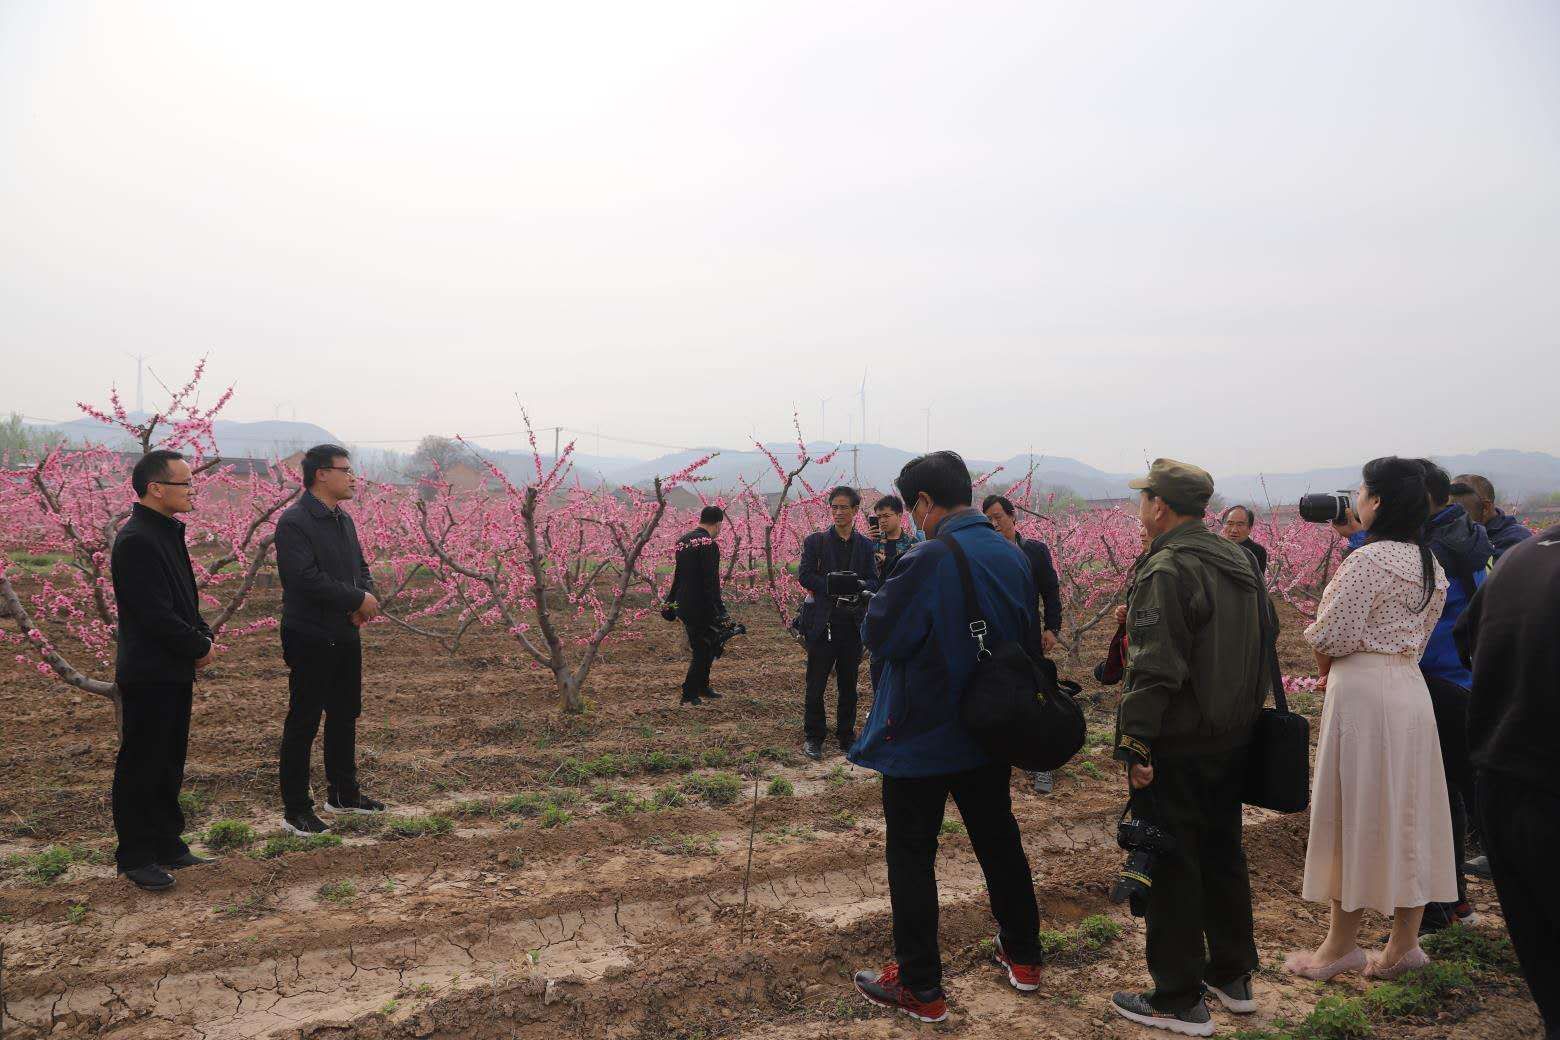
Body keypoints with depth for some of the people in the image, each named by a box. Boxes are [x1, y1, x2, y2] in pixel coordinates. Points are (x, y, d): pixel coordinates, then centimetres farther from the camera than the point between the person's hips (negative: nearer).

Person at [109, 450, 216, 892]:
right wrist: (199, 646, -11)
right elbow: (155, 615, -23)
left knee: (169, 764, 17)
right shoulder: (136, 540, -20)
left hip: (174, 671, 9)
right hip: (148, 674, -9)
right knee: (140, 767, 3)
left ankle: (166, 844, 28)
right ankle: (135, 856, 14)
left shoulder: (168, 533, 11)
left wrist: (202, 637, 3)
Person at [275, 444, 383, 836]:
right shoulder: (293, 522, -15)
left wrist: (367, 597, -5)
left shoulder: (344, 520, 12)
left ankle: (343, 793, 30)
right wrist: (357, 599, -17)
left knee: (345, 716, 16)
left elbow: (361, 568, 17)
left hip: (346, 636, 9)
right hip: (311, 639, -8)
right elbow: (306, 577, -25)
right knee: (303, 723, 0)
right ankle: (295, 808, 10)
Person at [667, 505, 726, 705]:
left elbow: (677, 574, 20)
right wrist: (720, 610, -19)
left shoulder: (682, 541, 10)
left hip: (683, 605, 9)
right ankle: (689, 693, 6)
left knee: (701, 648, 20)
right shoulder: (709, 544, -16)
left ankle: (702, 688, 29)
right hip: (702, 608, -8)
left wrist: (670, 599, 28)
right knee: (705, 650, 3)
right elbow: (711, 581, -21)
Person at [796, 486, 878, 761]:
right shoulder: (816, 541, 0)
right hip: (822, 622, -3)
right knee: (816, 683, 3)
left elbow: (874, 581, 6)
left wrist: (860, 586, -17)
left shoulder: (865, 545, 8)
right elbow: (804, 574, -7)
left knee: (848, 683, 11)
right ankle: (814, 737, 14)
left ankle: (846, 735, 23)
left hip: (852, 622, 3)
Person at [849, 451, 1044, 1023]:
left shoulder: (928, 559, -23)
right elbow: (1026, 635, 10)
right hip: (989, 732, 7)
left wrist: (882, 598, 0)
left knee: (911, 856, 7)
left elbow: (878, 634, -17)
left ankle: (920, 987, 16)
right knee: (998, 840, 21)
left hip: (921, 737, -7)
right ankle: (1023, 955, 37)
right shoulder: (1013, 555, 0)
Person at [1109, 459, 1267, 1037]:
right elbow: (1262, 639, 16)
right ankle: (1233, 976, 34)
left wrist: (1134, 744, -21)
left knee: (1170, 866, 2)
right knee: (1223, 853, 20)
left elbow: (1153, 669, -25)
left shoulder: (1167, 569, -20)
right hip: (1233, 737, 9)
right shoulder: (1238, 559, 9)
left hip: (1176, 745, -9)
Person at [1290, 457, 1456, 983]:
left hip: (1364, 692, -8)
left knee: (1356, 816, 2)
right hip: (1410, 688, 8)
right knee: (1407, 818, 13)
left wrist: (1324, 667, 6)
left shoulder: (1367, 560, -17)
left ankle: (1342, 944, 14)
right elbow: (1418, 635, 15)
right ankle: (1404, 944, 22)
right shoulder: (1430, 565, 10)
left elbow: (1329, 636, -17)